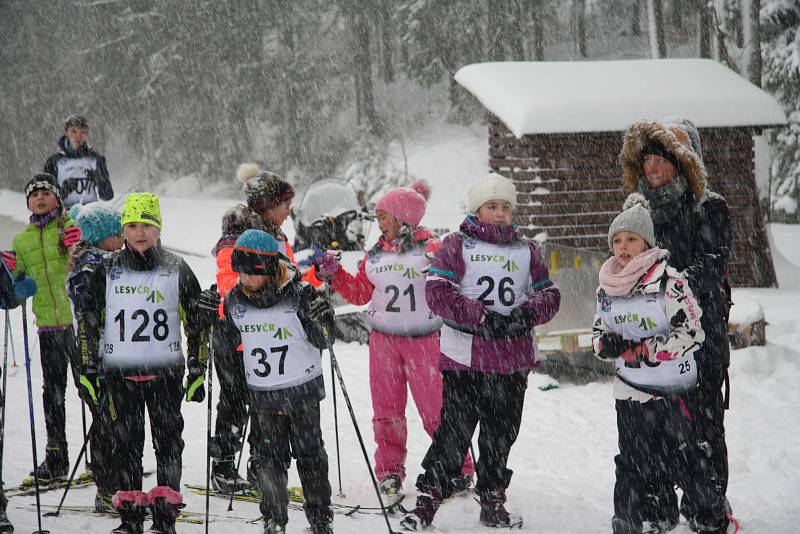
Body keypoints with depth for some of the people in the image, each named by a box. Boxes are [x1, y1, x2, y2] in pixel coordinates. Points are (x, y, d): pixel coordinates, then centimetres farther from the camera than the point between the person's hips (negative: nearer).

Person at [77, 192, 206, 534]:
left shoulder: (176, 270, 2)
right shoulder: (108, 271, 3)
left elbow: (196, 323, 7)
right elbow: (89, 322, 9)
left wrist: (198, 371, 4)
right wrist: (88, 372, 5)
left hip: (166, 373, -1)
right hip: (119, 374, 1)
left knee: (168, 442, 0)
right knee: (125, 444, 2)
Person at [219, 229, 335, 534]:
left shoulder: (298, 295, -15)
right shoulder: (235, 300, -3)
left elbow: (323, 341, -10)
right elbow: (231, 340, 15)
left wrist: (319, 319, -29)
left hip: (302, 391, -3)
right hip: (262, 395, 3)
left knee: (310, 455, 10)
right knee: (267, 458, 2)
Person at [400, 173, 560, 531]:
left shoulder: (526, 250, 14)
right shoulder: (457, 246, 0)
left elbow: (549, 294, 14)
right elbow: (437, 292, -11)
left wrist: (528, 313, -9)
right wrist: (484, 318, -18)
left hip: (512, 361, 4)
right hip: (465, 357, -4)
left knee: (501, 434, 10)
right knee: (454, 432, -5)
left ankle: (492, 501, 22)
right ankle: (428, 500, 3)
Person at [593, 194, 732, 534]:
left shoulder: (669, 282, -13)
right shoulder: (607, 287, 7)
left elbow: (692, 334, -17)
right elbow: (598, 331, 17)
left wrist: (640, 350, -20)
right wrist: (606, 344, -7)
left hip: (671, 392, -5)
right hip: (629, 391, 6)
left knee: (686, 461, -1)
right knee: (630, 466, 12)